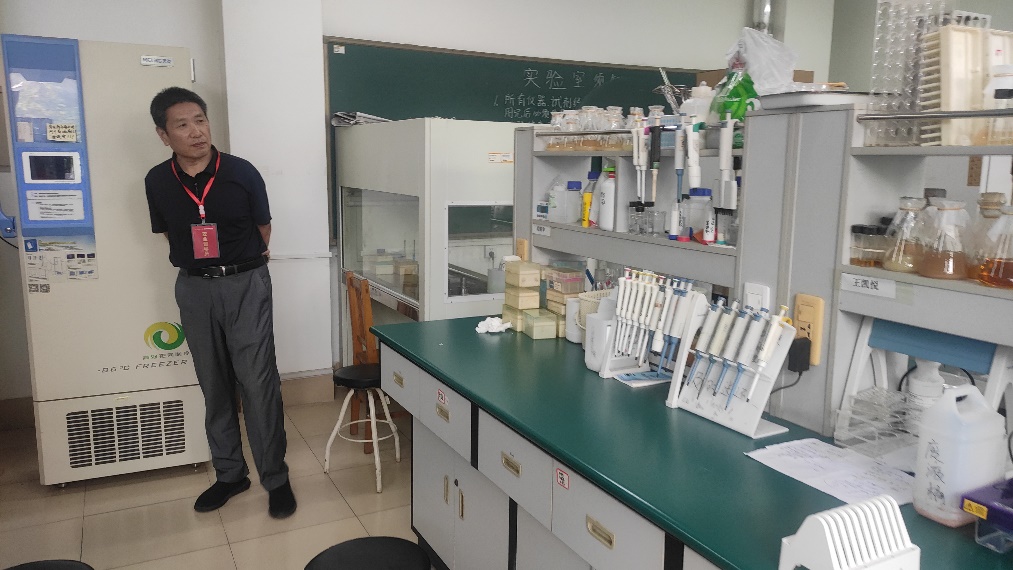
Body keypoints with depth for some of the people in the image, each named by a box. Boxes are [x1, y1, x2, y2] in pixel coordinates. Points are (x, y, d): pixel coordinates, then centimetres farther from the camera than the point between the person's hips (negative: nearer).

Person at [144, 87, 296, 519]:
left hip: (246, 284, -3)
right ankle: (229, 473, 25)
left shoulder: (242, 173, -9)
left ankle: (276, 478, 7)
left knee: (258, 382, -4)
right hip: (194, 288, 3)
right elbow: (168, 234, 14)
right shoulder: (157, 182, -2)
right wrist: (198, 264, 8)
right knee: (214, 385, 11)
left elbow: (263, 231, 5)